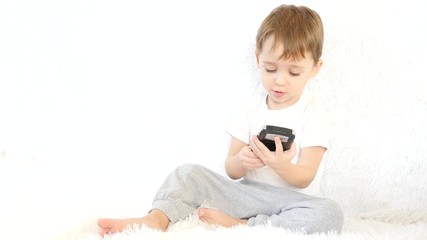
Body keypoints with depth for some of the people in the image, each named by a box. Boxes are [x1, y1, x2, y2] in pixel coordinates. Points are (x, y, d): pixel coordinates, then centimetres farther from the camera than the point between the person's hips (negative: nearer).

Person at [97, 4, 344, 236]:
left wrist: (281, 166, -34)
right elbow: (231, 171, 5)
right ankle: (158, 218, -32)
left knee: (330, 214, -35)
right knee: (189, 172, -7)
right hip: (246, 193, 4)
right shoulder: (250, 111, 8)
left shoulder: (312, 116, -4)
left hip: (288, 200, -3)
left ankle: (239, 225, -33)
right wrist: (241, 161, -20)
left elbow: (304, 179, -11)